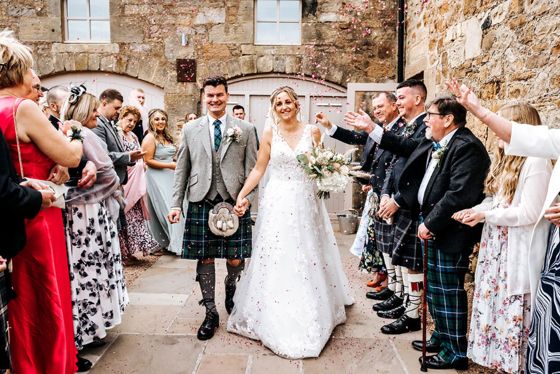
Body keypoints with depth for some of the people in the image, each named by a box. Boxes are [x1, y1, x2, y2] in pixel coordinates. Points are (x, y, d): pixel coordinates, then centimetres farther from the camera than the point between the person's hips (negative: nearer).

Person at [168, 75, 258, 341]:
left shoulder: (246, 129, 6)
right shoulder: (190, 130, 10)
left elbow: (251, 169, 4)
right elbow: (182, 170, 10)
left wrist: (246, 200, -7)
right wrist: (176, 204, 4)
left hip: (234, 203, -1)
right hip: (201, 203, 1)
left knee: (236, 260, 2)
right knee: (204, 259, 6)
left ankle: (231, 292, 37)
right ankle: (211, 313, 22)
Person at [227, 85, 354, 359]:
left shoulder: (312, 131, 5)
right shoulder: (270, 134, 2)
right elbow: (259, 169, 3)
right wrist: (241, 196, -5)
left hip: (306, 203, 1)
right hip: (278, 203, -1)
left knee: (308, 257, 6)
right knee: (276, 258, 1)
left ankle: (311, 319, 24)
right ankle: (277, 320, 17)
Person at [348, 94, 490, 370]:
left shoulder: (467, 147, -19)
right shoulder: (432, 143, 10)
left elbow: (459, 194, -26)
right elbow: (405, 146, 24)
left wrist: (430, 224, -21)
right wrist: (371, 128, 21)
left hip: (450, 231, -9)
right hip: (430, 226, 10)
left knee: (448, 290, 2)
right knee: (434, 287, 20)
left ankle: (456, 352, 19)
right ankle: (441, 338, 38)